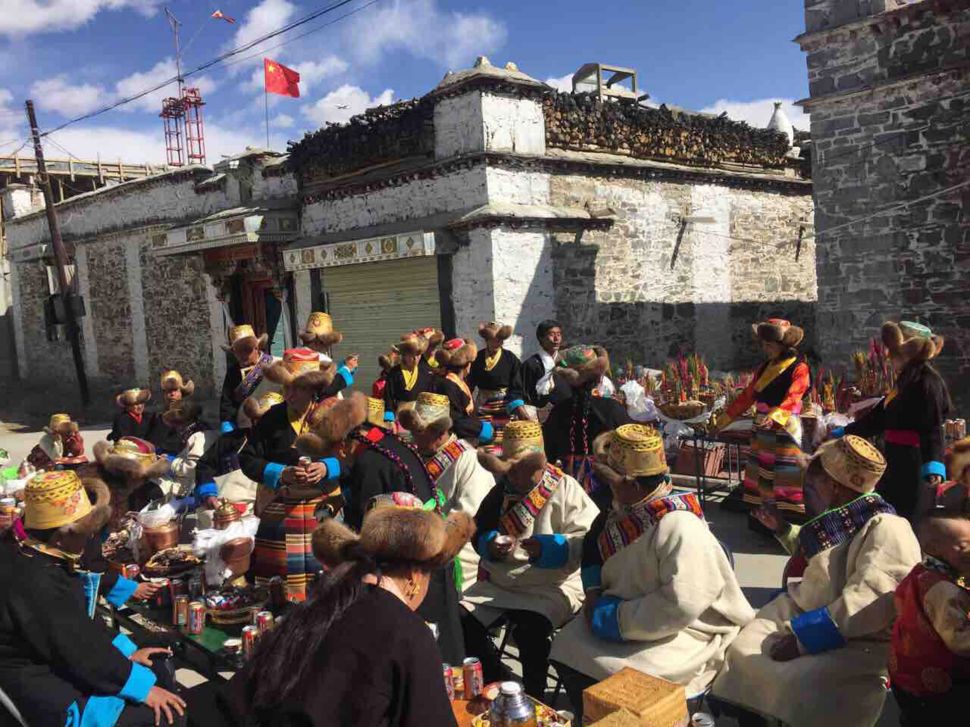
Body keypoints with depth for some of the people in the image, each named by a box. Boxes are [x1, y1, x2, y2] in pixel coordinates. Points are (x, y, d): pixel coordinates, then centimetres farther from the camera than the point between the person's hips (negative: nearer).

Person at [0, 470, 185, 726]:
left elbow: (80, 619, 10)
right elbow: (81, 650, -27)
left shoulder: (32, 557, -1)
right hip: (53, 694, -10)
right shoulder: (37, 585, -33)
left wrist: (126, 650, 9)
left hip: (58, 661, 10)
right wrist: (143, 687, -18)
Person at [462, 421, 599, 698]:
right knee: (462, 621, -12)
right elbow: (478, 534, 14)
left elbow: (587, 540, -16)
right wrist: (490, 546, -9)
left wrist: (548, 548, -32)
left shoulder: (566, 489, -7)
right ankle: (497, 683, 13)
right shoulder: (501, 491, 9)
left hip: (552, 586, -6)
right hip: (499, 582, 6)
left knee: (529, 629, -31)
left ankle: (534, 697, -4)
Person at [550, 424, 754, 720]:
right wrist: (593, 592, -1)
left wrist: (618, 618, -23)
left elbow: (681, 605, -31)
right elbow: (593, 546, 16)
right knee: (566, 648, 0)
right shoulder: (625, 509, -1)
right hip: (626, 613, 8)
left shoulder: (680, 527, -28)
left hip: (682, 631, -8)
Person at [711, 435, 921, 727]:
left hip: (857, 643, -9)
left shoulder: (886, 531, -20)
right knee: (742, 652, -5)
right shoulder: (837, 522, 8)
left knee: (794, 682, -30)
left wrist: (801, 637, -29)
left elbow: (865, 606, -30)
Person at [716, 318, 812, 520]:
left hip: (785, 427, -7)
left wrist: (774, 416, -37)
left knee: (787, 474, -9)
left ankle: (792, 516, -7)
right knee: (762, 471, 9)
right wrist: (726, 418, 13)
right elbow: (747, 395, 15)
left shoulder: (799, 368, -8)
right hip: (762, 428, 7)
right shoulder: (764, 368, 13)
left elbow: (792, 398, -21)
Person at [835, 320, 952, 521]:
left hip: (914, 465, -10)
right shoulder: (907, 379, 17)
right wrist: (845, 433, 32)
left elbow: (933, 428, -23)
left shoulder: (926, 380, -13)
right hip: (898, 462, 10)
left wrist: (933, 464, -36)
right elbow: (878, 417, 25)